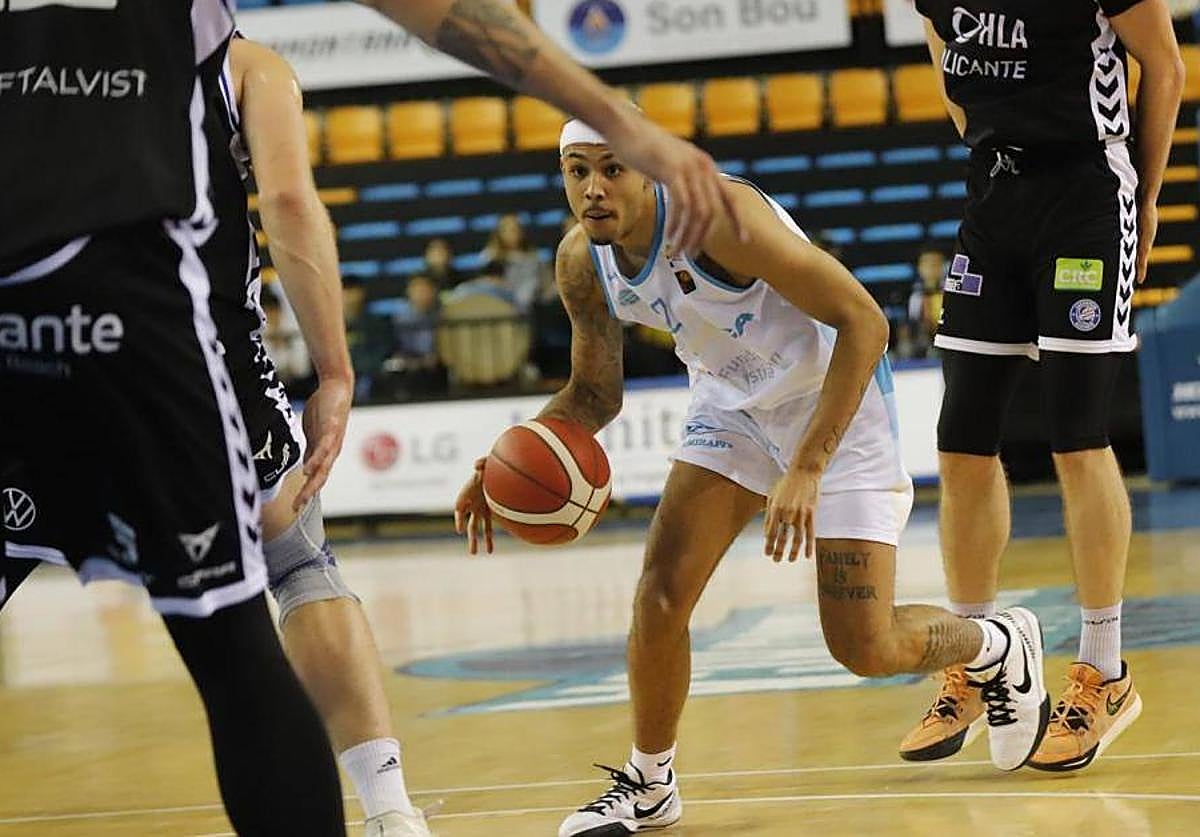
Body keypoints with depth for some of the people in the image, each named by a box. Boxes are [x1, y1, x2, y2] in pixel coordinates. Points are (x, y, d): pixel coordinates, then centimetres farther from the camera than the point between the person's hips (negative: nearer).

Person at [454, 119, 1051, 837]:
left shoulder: (718, 216, -32)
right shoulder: (583, 263, -10)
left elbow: (864, 322, -31)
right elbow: (595, 391, 6)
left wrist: (808, 468, -35)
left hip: (836, 401, -6)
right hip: (733, 406, 6)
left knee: (865, 650, -7)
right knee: (661, 595, -10)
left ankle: (1002, 647, 26)